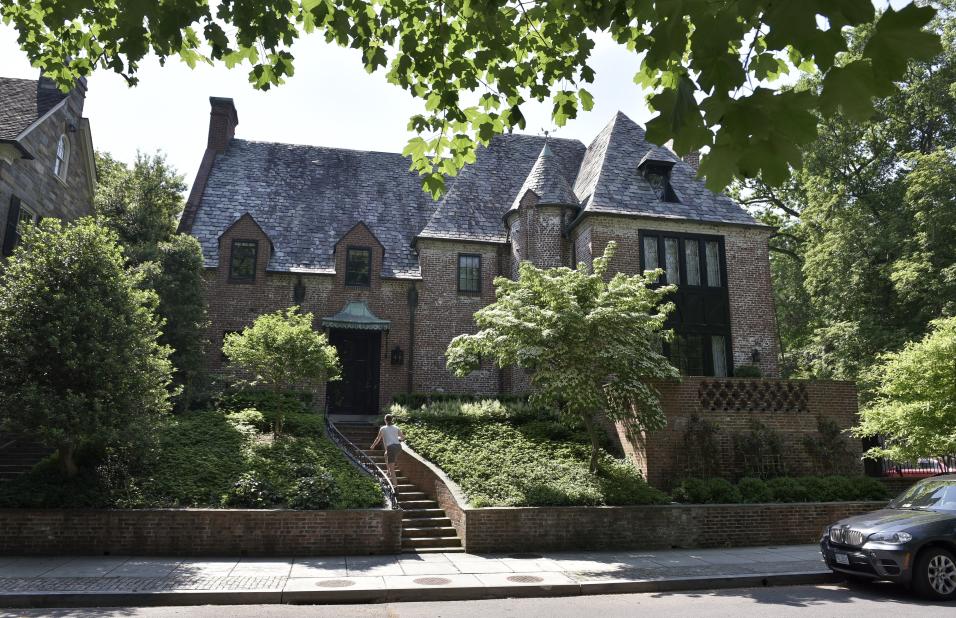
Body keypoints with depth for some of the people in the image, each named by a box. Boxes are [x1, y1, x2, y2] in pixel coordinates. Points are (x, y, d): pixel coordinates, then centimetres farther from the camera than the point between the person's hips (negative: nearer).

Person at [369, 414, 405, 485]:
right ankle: (389, 473, 32)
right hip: (398, 446, 5)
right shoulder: (396, 428, 16)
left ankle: (395, 486, -9)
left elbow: (378, 439, 15)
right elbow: (403, 437, 22)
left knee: (392, 468, -3)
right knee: (386, 455, 35)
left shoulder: (383, 429, 8)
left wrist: (372, 447, 31)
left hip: (391, 447, -5)